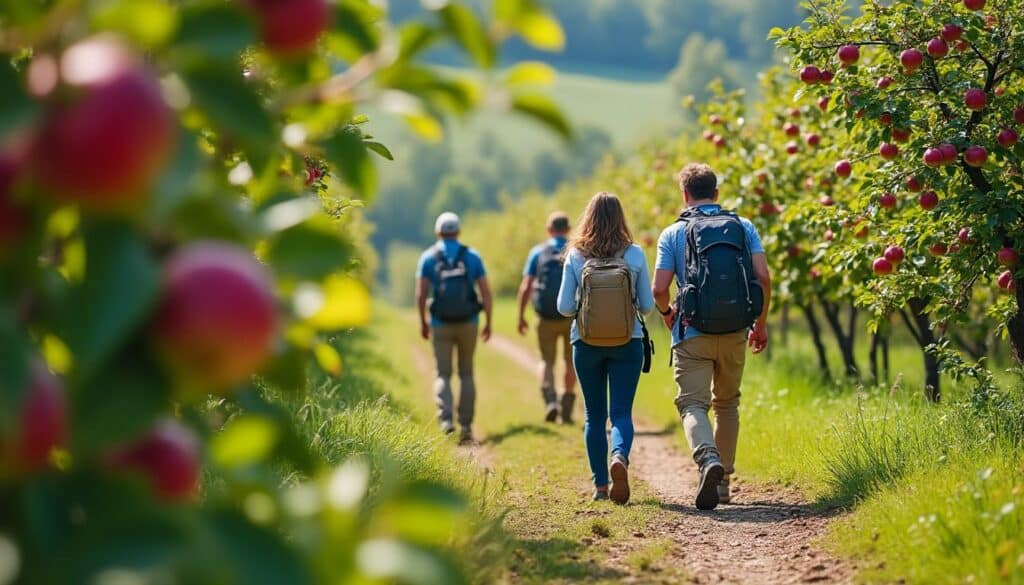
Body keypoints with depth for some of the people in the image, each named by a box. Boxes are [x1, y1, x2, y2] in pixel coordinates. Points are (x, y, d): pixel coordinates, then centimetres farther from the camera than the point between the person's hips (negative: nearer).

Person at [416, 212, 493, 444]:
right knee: (466, 374, 13)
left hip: (441, 324, -1)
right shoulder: (472, 256, 3)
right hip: (468, 322, 1)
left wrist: (423, 322, 7)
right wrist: (488, 323, 6)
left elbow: (421, 294, -5)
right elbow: (486, 292, -1)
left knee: (443, 375, 6)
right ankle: (466, 425, 9)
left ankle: (446, 419, -16)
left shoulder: (428, 257, 0)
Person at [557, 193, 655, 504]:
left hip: (586, 345, 0)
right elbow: (647, 305, 0)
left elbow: (564, 307, -4)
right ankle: (620, 457, -28)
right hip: (628, 344, 0)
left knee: (594, 415, 12)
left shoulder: (575, 256, -6)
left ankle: (600, 485, 12)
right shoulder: (634, 255, -5)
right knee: (621, 412, 2)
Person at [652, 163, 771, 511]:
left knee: (693, 404, -5)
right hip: (735, 333, 3)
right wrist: (761, 323, 10)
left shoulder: (673, 234, 1)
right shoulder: (744, 227, 7)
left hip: (693, 333, -3)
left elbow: (659, 289, -6)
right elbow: (763, 277, -3)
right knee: (727, 404, 20)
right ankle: (723, 481, 21)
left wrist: (667, 313, 16)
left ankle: (709, 460, -34)